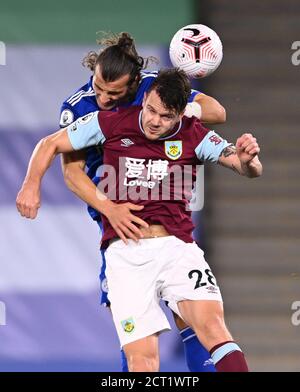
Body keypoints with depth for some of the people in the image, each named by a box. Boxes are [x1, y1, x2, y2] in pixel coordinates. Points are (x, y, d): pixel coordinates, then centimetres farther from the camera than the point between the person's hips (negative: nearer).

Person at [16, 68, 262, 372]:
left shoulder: (193, 136, 4)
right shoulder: (112, 123, 4)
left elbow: (250, 170, -5)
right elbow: (50, 144, 16)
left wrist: (248, 159, -29)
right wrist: (31, 185, 1)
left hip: (177, 245, 0)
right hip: (125, 252, 0)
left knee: (213, 327, -24)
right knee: (142, 357, -15)